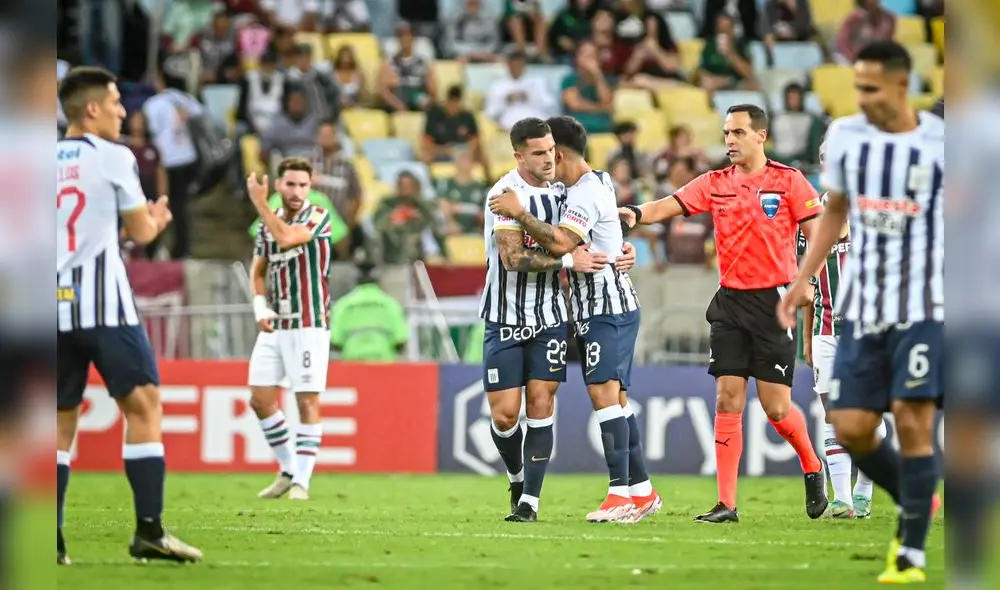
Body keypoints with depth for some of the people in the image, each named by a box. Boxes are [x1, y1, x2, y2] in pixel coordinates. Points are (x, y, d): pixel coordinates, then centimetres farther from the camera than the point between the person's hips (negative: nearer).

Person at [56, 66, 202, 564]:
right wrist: (156, 220, 26)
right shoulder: (113, 157, -2)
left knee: (61, 420, 9)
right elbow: (141, 232, 3)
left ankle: (51, 539, 2)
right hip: (103, 304, -5)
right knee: (143, 406, -1)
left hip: (56, 308, 5)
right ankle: (149, 531, -9)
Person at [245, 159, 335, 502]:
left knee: (307, 402, -6)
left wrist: (259, 202, -16)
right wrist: (260, 306, 1)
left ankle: (302, 480, 0)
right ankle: (288, 470, 18)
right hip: (274, 327, 6)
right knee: (260, 399, 3)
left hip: (309, 325, -6)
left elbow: (286, 238, -26)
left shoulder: (318, 218, -8)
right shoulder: (267, 224, 11)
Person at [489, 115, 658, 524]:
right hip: (595, 308, 11)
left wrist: (519, 213, -21)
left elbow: (561, 243, -27)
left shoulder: (587, 191, -14)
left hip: (608, 307, -11)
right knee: (615, 398, 11)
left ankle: (622, 494, -21)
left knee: (603, 392, -16)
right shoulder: (596, 183, 19)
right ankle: (641, 491, 14)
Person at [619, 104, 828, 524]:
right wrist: (636, 214, -24)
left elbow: (818, 233, -4)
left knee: (775, 406, -4)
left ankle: (812, 469, 25)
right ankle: (726, 503, -2)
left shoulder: (788, 180, -2)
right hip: (730, 301, 4)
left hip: (774, 300, -4)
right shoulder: (715, 184, 7)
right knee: (727, 400, -3)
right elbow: (669, 206, -3)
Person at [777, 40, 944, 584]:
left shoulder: (938, 142, -7)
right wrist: (802, 280, 13)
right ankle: (913, 503, 26)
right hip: (861, 306, 4)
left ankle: (911, 554, -3)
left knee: (913, 422, -12)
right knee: (851, 430, -1)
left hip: (924, 308, -4)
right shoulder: (844, 136, 4)